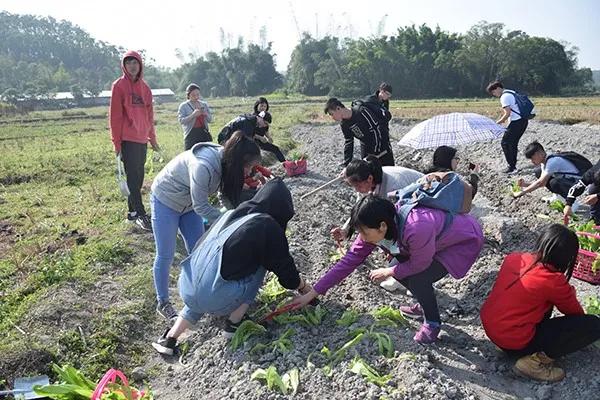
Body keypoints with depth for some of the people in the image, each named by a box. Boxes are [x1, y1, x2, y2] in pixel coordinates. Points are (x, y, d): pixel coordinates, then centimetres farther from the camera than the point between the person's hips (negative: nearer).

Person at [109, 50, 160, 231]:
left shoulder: (145, 87, 14)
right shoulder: (119, 85, -3)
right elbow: (115, 115, -7)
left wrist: (152, 138, 17)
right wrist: (116, 141, -10)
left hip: (142, 139, 6)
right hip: (127, 139, -6)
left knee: (138, 177, 9)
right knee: (133, 177, -6)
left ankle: (132, 211, 19)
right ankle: (140, 214, -4)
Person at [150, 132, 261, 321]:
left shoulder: (226, 161, -15)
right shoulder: (203, 166, -39)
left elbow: (229, 195, -9)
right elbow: (201, 206, -31)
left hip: (189, 203, 7)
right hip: (165, 201, -7)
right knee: (165, 255, 2)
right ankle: (162, 303, 20)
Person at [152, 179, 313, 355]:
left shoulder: (232, 214, 17)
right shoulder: (268, 228, -3)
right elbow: (285, 269, 6)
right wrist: (303, 286, 28)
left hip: (187, 289, 7)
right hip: (213, 298, -6)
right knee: (259, 266, 13)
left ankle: (168, 340, 28)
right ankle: (233, 325, 16)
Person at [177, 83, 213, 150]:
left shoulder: (204, 104, 13)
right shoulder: (183, 106, 2)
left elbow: (210, 120, 13)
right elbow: (181, 120, -10)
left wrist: (206, 114, -8)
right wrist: (193, 115, -22)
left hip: (204, 134, 4)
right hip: (191, 135, -4)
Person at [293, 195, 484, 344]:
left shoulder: (416, 230, -42)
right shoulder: (376, 227, -19)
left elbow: (419, 265, -23)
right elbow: (349, 260, -14)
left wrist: (388, 272, -8)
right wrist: (312, 293, -13)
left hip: (465, 240, -7)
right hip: (438, 237, 7)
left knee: (418, 280, -20)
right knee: (402, 271, -3)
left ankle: (432, 323, 7)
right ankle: (425, 304, 24)